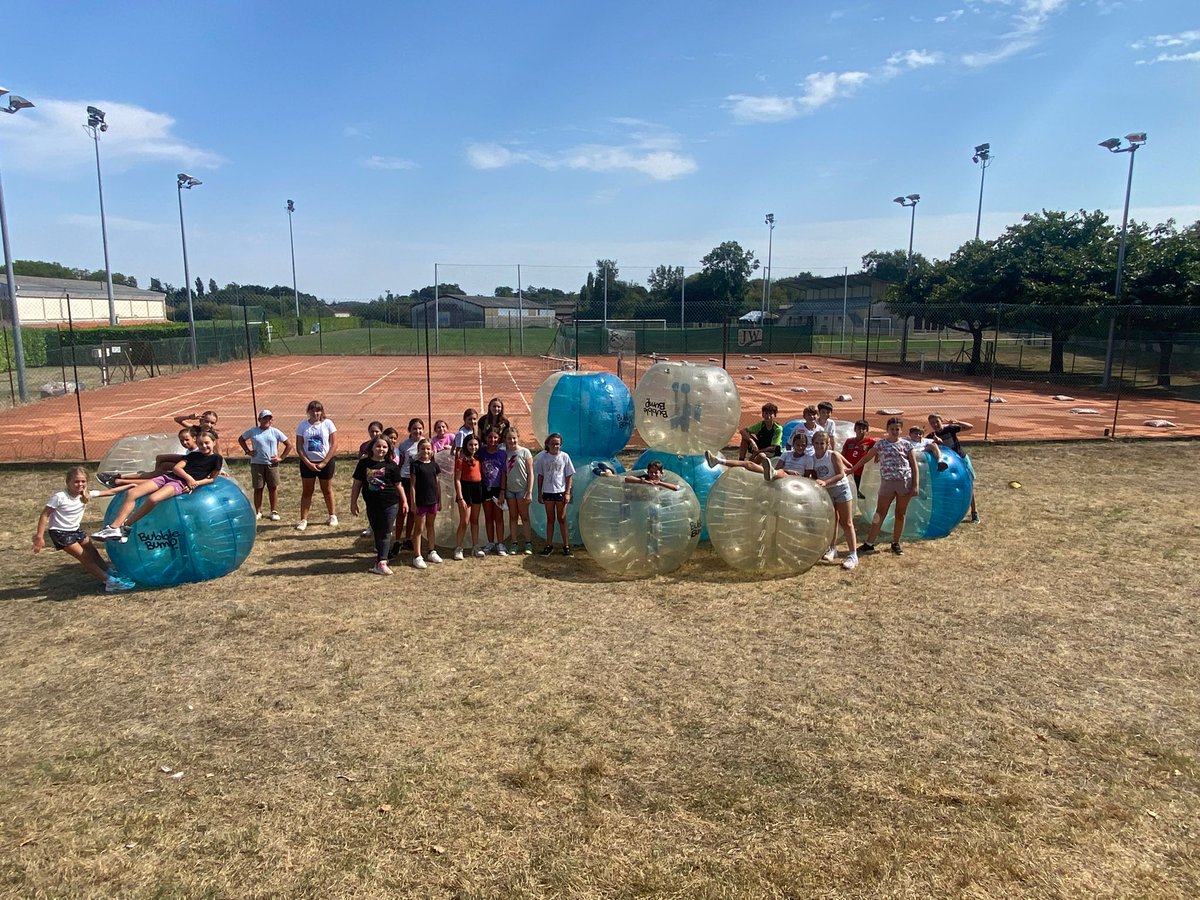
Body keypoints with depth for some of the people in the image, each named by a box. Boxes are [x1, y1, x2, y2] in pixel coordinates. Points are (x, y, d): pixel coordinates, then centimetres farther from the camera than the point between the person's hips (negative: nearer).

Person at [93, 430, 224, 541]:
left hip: (181, 484, -7)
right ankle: (114, 527, -18)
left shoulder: (216, 458, 7)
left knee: (153, 499, -34)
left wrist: (196, 483, -12)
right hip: (168, 477, 7)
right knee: (131, 493, -12)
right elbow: (176, 468, 11)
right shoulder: (193, 455, 21)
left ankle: (125, 527, -18)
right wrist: (188, 477, -8)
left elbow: (212, 479, 5)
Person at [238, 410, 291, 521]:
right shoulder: (252, 432, 3)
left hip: (272, 464, 0)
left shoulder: (275, 432, 2)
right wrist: (247, 451, 6)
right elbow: (241, 439, 19)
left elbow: (289, 445, 5)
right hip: (257, 464, 0)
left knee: (273, 488, 3)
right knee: (258, 489, 5)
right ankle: (258, 512, 14)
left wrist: (281, 457, -2)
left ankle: (274, 511, 12)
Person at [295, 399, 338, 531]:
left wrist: (324, 463, -12)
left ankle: (332, 516, 26)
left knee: (327, 490, 11)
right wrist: (308, 463, -12)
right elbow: (299, 447, -3)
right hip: (307, 463, 1)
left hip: (326, 462, -1)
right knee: (306, 491, 4)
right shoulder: (303, 425, -2)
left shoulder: (328, 424, -6)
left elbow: (334, 445, -8)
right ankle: (303, 520, 6)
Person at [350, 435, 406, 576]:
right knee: (376, 532, 14)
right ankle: (381, 556, 29)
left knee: (385, 533, 0)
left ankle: (381, 562, 1)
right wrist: (353, 502, 5)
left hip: (390, 504, -2)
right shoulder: (364, 463, 0)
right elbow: (356, 483, 5)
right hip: (372, 504, 2)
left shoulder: (391, 465, -4)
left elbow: (397, 485, 4)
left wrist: (404, 501, 6)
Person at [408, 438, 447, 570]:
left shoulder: (434, 464, 7)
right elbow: (412, 485, -8)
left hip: (433, 500, 5)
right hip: (420, 501, -5)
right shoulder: (415, 465, -7)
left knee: (430, 526, 16)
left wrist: (440, 500, 11)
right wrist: (413, 502, -12)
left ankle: (431, 552, 27)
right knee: (419, 528, 0)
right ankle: (417, 556, 4)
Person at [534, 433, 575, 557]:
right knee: (550, 519, 10)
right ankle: (549, 545, 17)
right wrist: (539, 493, 4)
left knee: (562, 519, 4)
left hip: (561, 492, -1)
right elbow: (540, 476, 5)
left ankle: (566, 545, 10)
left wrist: (567, 492, -6)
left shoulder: (564, 457, -3)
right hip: (547, 492, 1)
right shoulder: (543, 457, 0)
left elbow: (569, 476, 0)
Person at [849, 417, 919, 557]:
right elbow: (866, 458, 10)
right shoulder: (880, 444, 5)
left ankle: (896, 543, 20)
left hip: (905, 482, 0)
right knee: (880, 513, 1)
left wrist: (916, 485, -5)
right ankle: (869, 544, 3)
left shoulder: (906, 444, 4)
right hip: (887, 482, 0)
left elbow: (914, 466, 3)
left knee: (900, 514, 7)